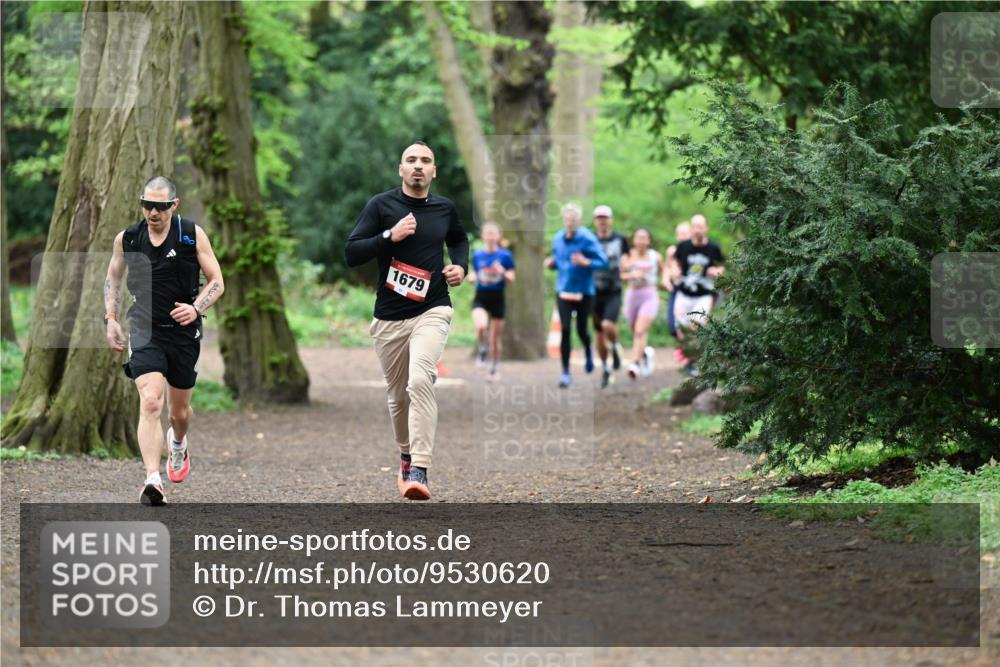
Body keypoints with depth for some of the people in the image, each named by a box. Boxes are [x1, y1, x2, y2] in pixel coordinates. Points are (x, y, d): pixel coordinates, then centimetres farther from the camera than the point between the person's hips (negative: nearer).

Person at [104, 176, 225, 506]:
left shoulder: (192, 235, -5)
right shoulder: (127, 239, -1)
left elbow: (216, 281, 0)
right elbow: (113, 278, 17)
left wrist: (196, 308, -17)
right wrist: (111, 318, 6)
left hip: (184, 332, 1)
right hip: (145, 331, -1)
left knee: (179, 411, 15)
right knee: (150, 402, -21)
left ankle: (178, 444, 52)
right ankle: (153, 480, -28)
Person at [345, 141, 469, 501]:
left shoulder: (445, 208, 7)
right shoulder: (381, 205, -2)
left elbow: (459, 239, 30)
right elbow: (351, 254, -7)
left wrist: (461, 266, 10)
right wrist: (390, 236, -19)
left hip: (432, 312, 0)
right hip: (390, 318, 0)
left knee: (420, 381, -23)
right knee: (398, 395, 10)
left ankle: (419, 470, -26)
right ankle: (406, 456, 37)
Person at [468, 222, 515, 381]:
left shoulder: (505, 255, -2)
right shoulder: (477, 255, 5)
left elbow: (511, 279, -2)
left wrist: (503, 272, -22)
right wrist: (472, 277, -6)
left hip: (497, 298, 0)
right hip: (481, 297, 1)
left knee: (495, 338, 6)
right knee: (481, 326, -29)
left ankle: (494, 369, 24)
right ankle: (481, 350, 0)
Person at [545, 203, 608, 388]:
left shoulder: (588, 239, -11)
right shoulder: (558, 239, 3)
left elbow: (603, 262, -11)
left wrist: (586, 262, -28)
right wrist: (551, 263, -5)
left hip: (584, 291, -3)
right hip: (564, 291, 3)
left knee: (581, 330, 5)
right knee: (565, 330, -7)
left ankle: (588, 351, 42)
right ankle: (565, 372, 0)